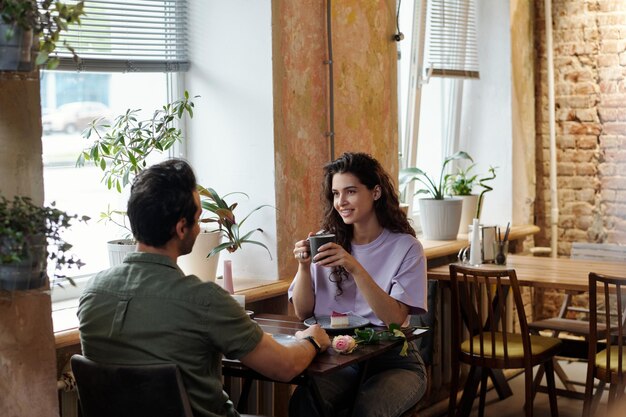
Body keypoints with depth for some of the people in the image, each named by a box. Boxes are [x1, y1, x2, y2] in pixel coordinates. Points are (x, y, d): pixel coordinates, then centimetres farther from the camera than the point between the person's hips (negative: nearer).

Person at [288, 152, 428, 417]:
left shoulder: (405, 247, -5)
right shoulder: (328, 241, 5)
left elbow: (395, 318, -16)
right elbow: (303, 312, 3)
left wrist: (355, 268, -26)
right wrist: (304, 267, -14)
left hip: (393, 362, -2)